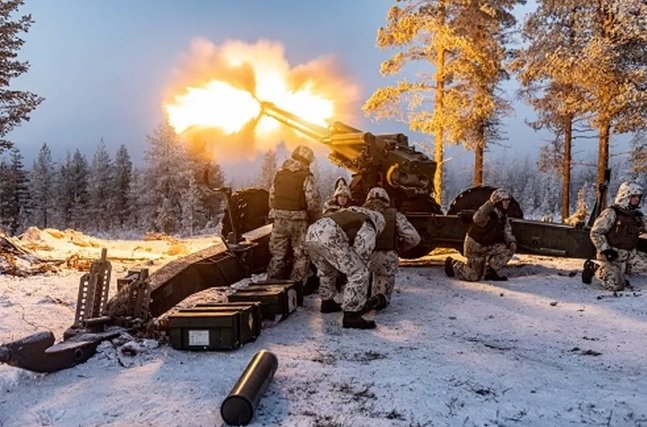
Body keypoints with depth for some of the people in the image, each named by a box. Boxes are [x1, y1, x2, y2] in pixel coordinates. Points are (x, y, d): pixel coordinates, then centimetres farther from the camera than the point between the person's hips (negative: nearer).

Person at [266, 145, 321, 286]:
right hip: (299, 220, -5)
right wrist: (315, 218, -2)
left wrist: (275, 214, 16)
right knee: (301, 255, 8)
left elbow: (272, 196, 10)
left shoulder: (279, 174, 8)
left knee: (278, 254, 15)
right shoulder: (306, 176, -9)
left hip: (279, 219, 5)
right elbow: (313, 200, -15)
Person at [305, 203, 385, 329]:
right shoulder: (368, 231, 16)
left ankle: (327, 302, 47)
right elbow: (362, 256, 16)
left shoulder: (351, 215, 37)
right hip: (328, 238, -8)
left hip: (312, 232, 8)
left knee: (327, 271, 33)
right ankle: (351, 316, -1)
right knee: (359, 274, 1)